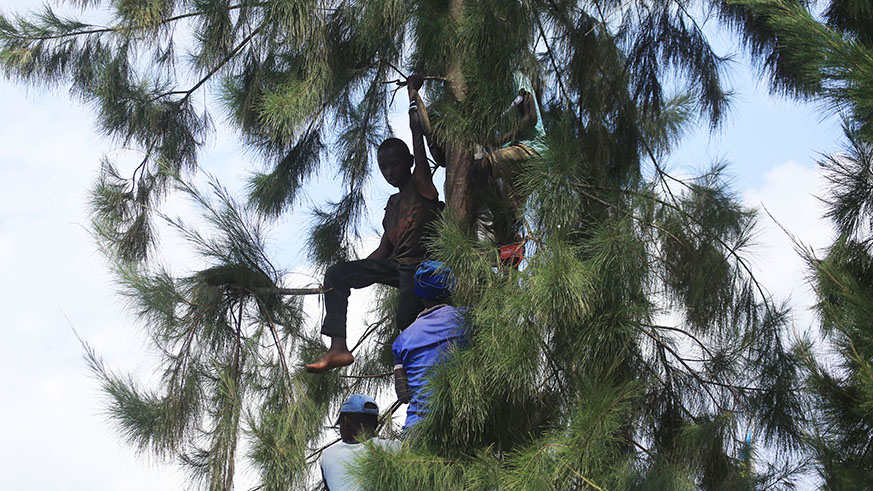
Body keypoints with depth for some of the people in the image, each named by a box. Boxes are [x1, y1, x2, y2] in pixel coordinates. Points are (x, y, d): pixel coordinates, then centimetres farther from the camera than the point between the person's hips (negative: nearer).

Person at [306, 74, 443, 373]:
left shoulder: (421, 185, -3)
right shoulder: (393, 203, 20)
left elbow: (418, 140, -11)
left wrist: (413, 95, -8)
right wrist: (354, 274, 13)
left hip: (422, 269, -8)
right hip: (395, 265, 8)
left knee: (405, 322, -24)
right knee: (336, 274, -5)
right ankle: (338, 348, -16)